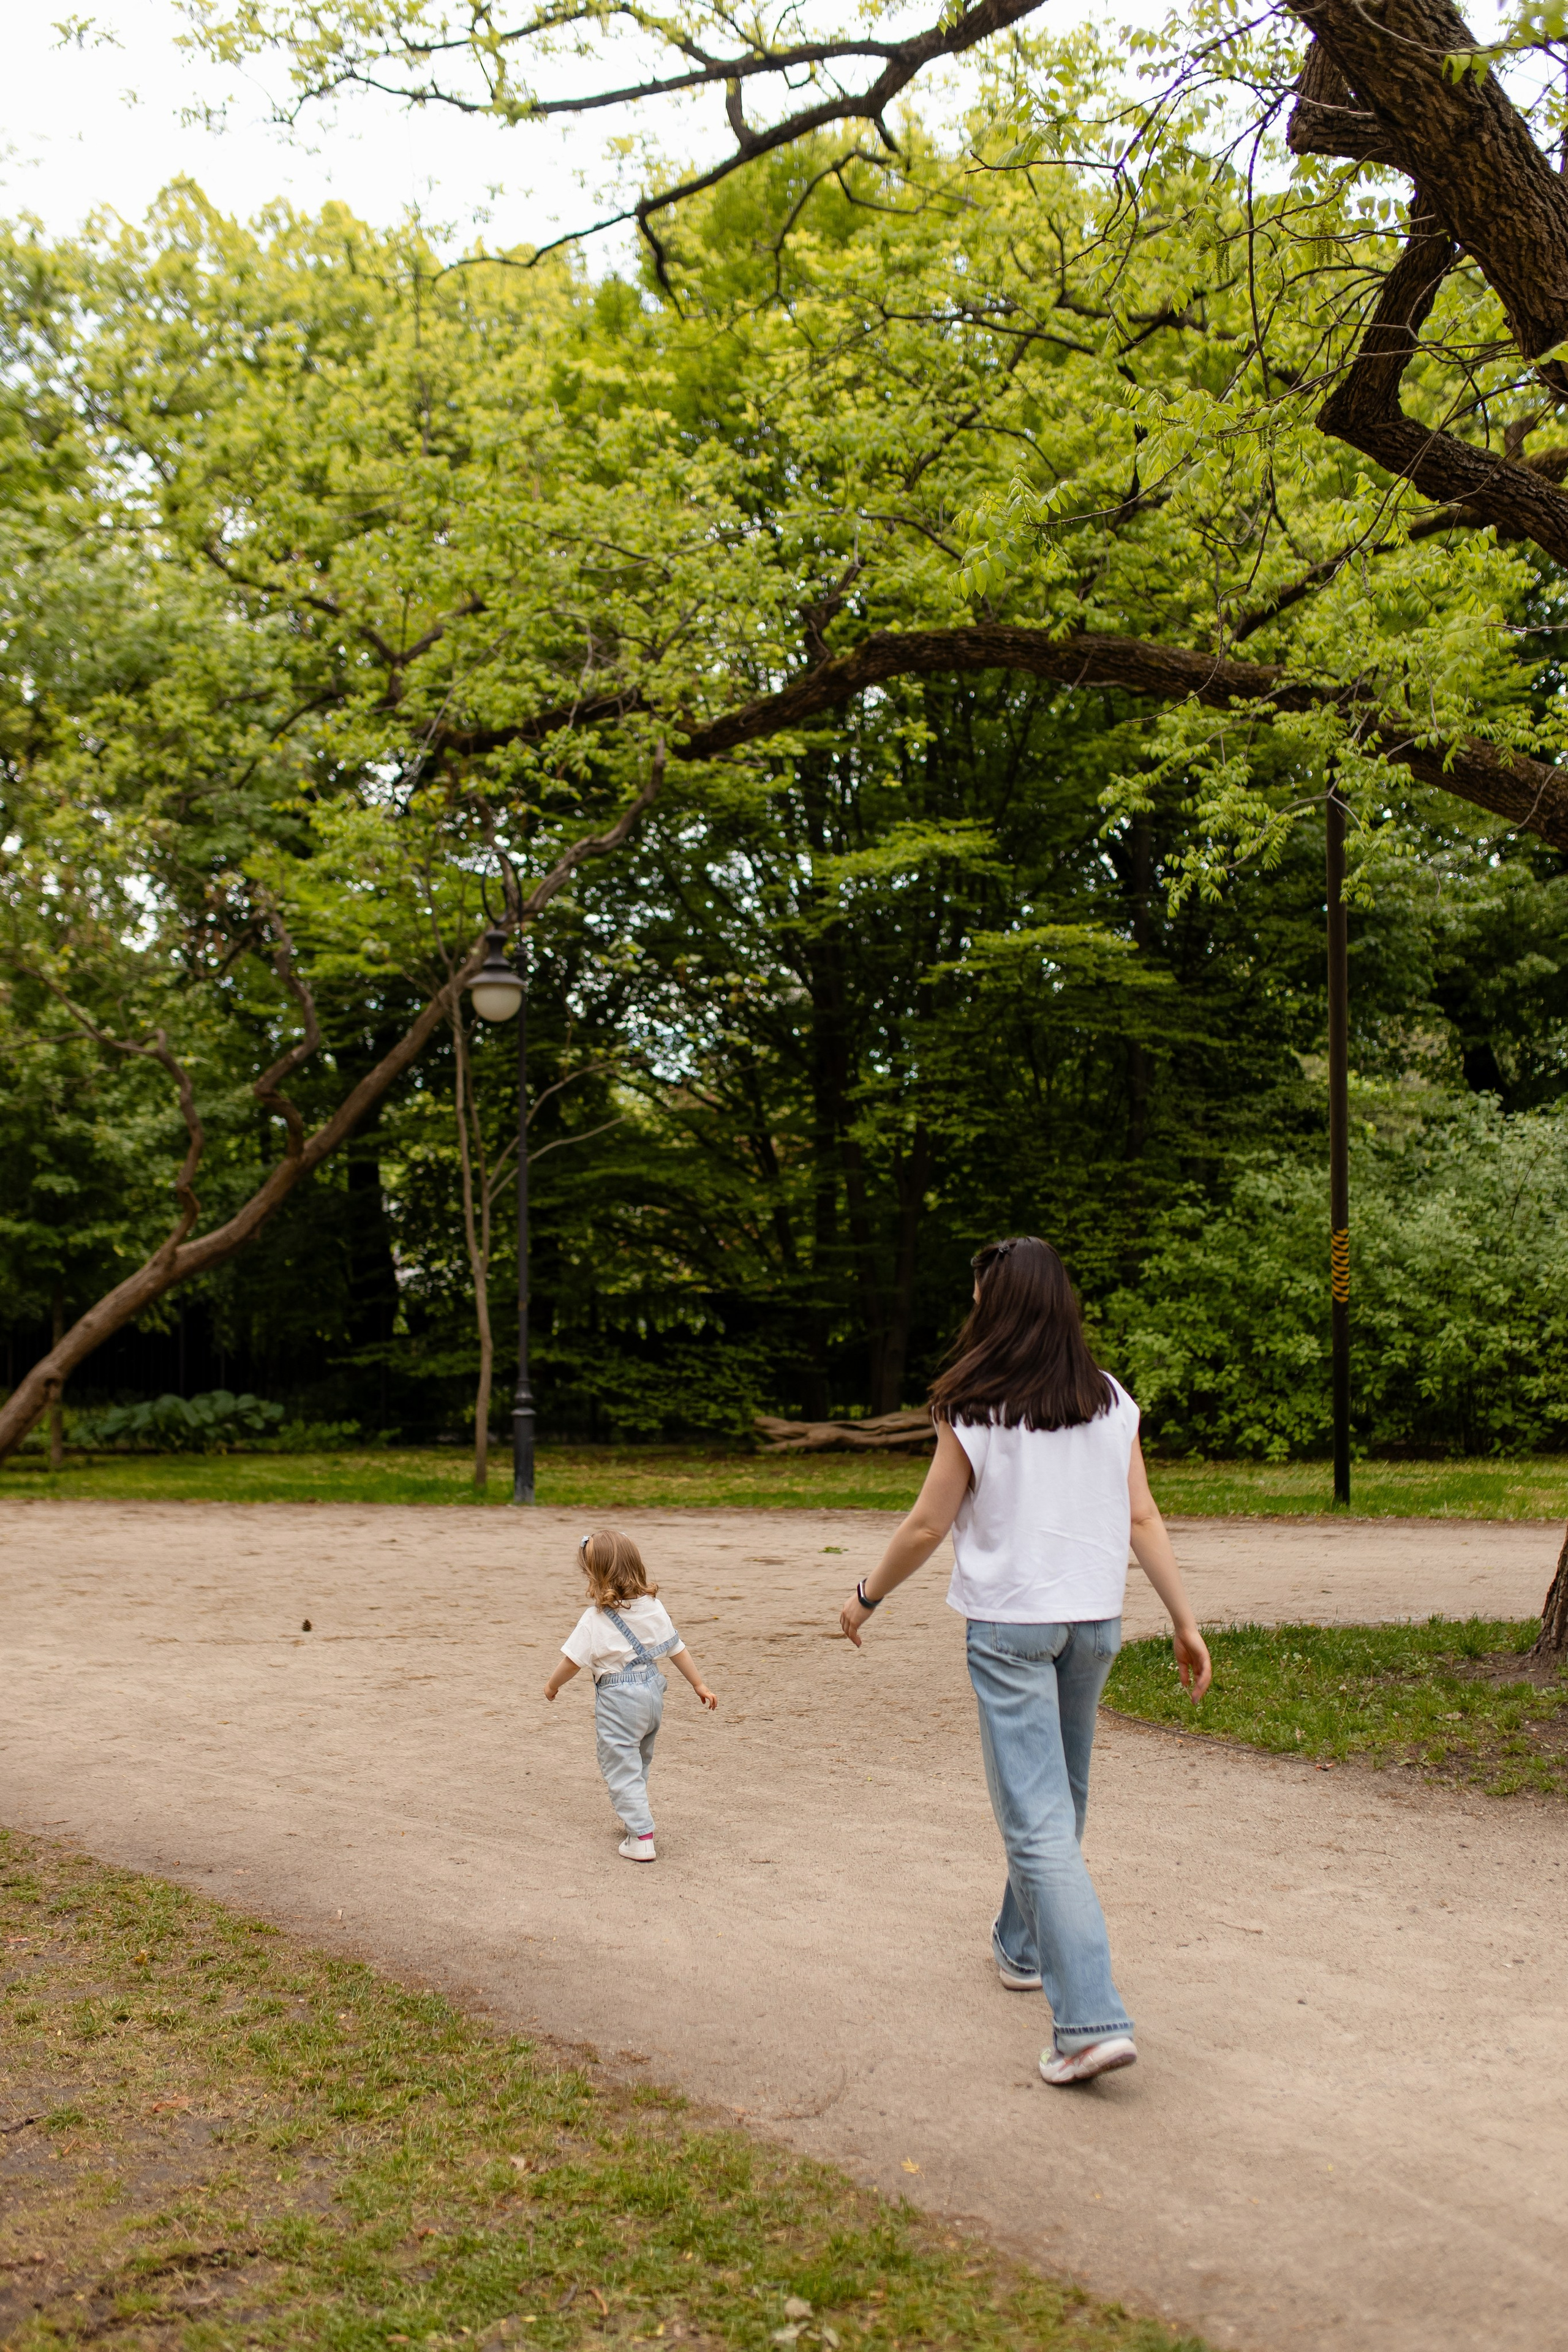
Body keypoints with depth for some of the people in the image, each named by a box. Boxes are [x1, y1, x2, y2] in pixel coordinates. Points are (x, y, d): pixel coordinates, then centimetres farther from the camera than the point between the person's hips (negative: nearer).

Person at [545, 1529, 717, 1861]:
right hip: (653, 1691, 7)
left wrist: (552, 1685, 6)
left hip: (617, 1699, -7)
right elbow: (677, 1649, 7)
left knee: (621, 1769, 0)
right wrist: (700, 1685, 16)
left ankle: (642, 1837, -5)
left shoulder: (596, 1619, -17)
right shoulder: (654, 1607, 0)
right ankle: (635, 1817, 41)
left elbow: (572, 1661, -13)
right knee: (640, 1760, 25)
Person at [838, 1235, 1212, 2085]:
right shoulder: (1111, 1402, 2)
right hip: (1095, 1617, 5)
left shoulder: (975, 1413, -10)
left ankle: (1092, 2019, -12)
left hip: (1009, 1623, -5)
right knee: (1058, 1795, 23)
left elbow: (927, 1526, -5)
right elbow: (1142, 1520, 1)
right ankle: (1025, 1944, 42)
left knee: (1037, 1820, -5)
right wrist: (1186, 1621, 6)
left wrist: (867, 1597, 9)